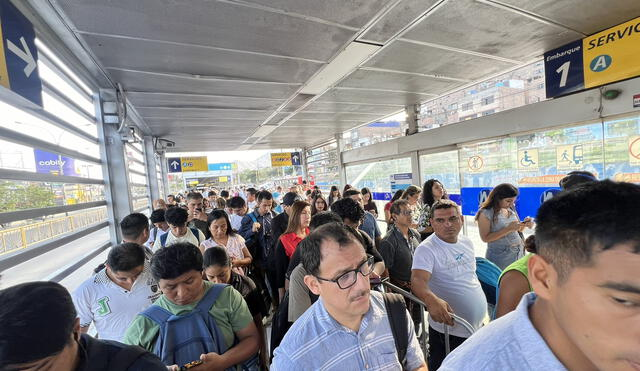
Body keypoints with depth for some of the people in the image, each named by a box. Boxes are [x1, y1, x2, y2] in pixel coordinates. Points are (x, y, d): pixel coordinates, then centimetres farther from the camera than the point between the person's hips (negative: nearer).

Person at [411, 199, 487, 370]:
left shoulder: (467, 242, 2)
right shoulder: (426, 249, -22)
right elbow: (418, 280, -35)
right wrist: (431, 300, -54)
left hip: (478, 326, 7)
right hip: (448, 329, -7)